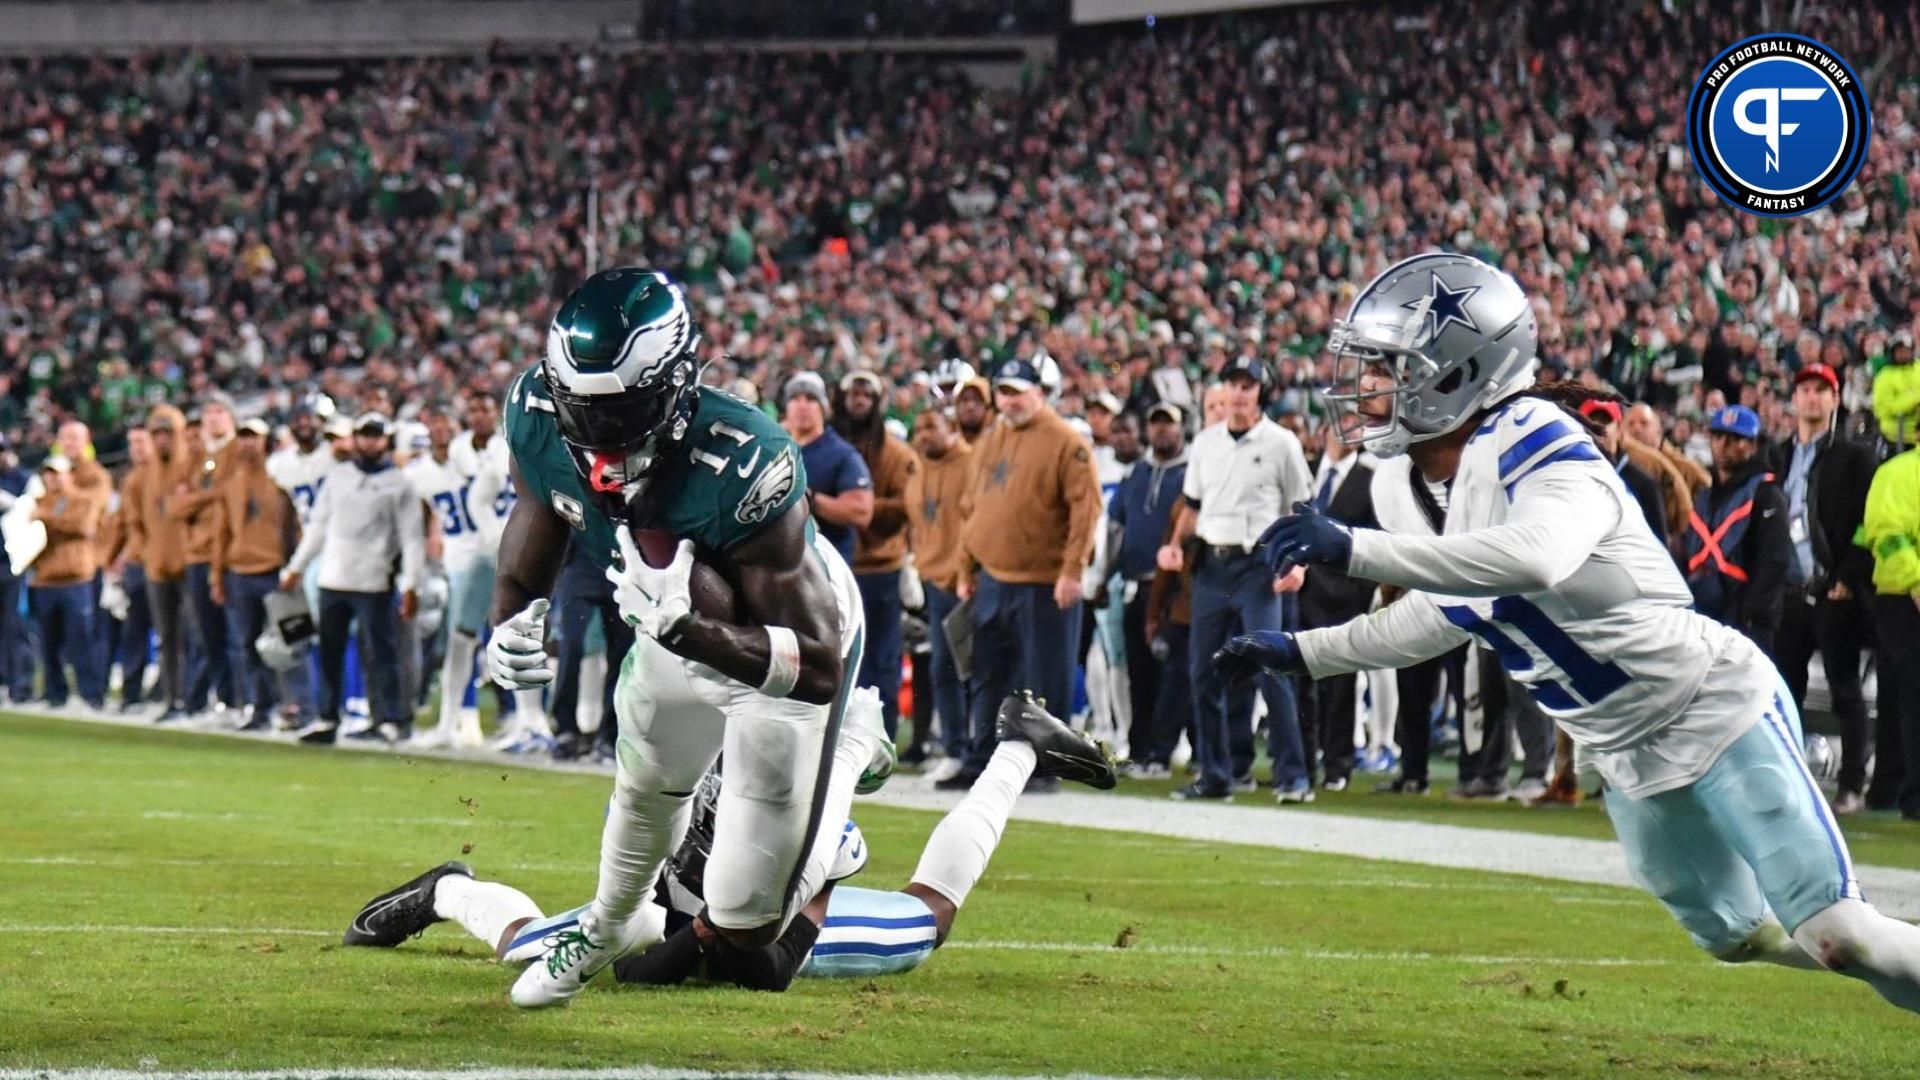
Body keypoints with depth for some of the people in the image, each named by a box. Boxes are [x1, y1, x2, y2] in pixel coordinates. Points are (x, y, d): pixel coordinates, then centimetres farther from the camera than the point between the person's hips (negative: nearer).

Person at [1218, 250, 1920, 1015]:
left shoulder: (1536, 447, -23)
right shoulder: (1466, 471, 6)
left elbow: (1534, 558, -46)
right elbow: (1444, 613, 23)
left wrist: (1354, 550, -47)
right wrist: (1300, 652, 21)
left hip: (1716, 711, -10)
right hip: (1633, 761, 10)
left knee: (1833, 931, -13)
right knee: (1734, 935, 21)